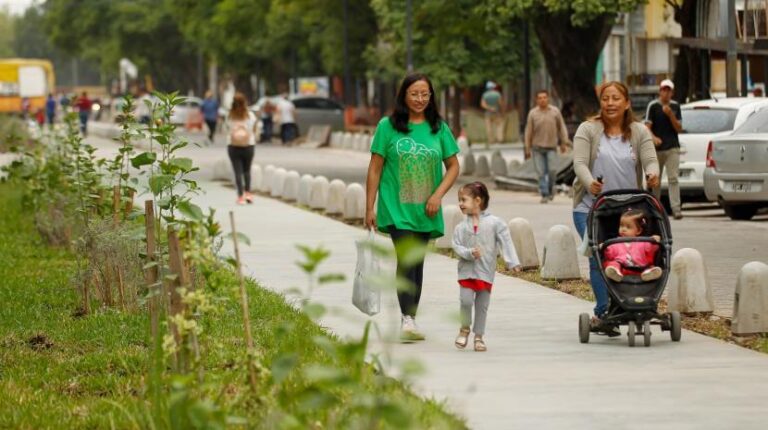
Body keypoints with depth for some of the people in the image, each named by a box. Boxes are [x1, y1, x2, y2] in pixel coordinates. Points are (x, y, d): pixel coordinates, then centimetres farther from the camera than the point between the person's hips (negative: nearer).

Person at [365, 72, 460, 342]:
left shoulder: (439, 128, 6)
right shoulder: (388, 127, -2)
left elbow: (453, 167, 11)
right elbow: (375, 169, 1)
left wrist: (438, 195, -5)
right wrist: (369, 208, -1)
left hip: (425, 211, 4)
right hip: (396, 208, -4)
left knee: (417, 263, 10)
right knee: (406, 257, -19)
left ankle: (411, 319, 19)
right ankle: (407, 319, -25)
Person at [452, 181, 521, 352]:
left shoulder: (495, 223, -4)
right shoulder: (461, 227, 0)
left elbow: (505, 242, -5)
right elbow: (457, 246, -2)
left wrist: (512, 262, -12)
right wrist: (469, 253, -21)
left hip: (486, 272, -1)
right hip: (466, 270, 1)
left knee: (482, 306, 5)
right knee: (466, 300, -10)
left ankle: (478, 336, 16)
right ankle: (464, 329, 14)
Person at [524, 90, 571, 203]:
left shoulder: (555, 112, 3)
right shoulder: (533, 113, 1)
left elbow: (562, 128, 9)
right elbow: (528, 131, 4)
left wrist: (564, 142, 5)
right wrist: (527, 149, 4)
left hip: (551, 147, 0)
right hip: (537, 147, 0)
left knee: (552, 170, -8)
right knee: (541, 172, -3)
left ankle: (551, 190, 15)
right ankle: (544, 195, 2)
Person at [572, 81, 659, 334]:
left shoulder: (639, 132, 9)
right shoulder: (588, 130, 2)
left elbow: (650, 160, -3)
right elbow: (579, 162, -9)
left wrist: (653, 174, -27)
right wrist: (590, 182, -30)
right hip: (590, 208, -2)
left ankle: (602, 315, 9)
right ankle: (606, 312, -10)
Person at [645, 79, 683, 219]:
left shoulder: (675, 106, 9)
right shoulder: (653, 106, 1)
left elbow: (679, 128, 7)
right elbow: (647, 127, -4)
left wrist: (670, 115, -8)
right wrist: (654, 138, -24)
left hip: (672, 148, 1)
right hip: (657, 148, -1)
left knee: (673, 178, -11)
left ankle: (676, 209, -19)